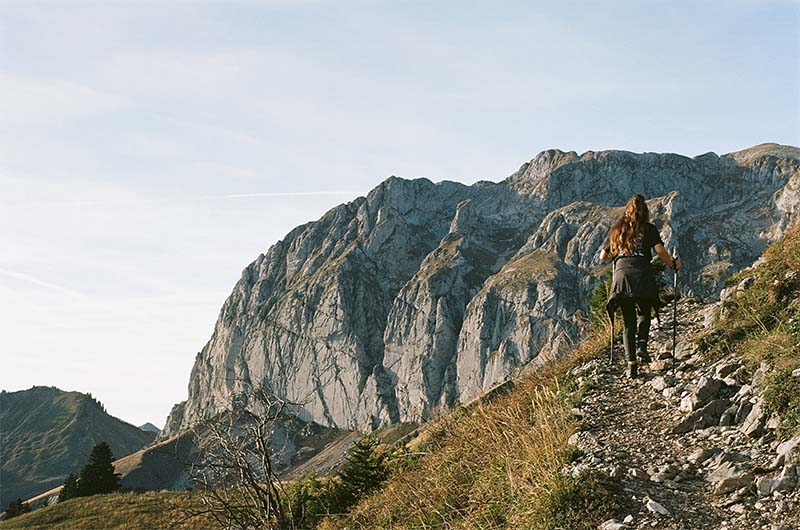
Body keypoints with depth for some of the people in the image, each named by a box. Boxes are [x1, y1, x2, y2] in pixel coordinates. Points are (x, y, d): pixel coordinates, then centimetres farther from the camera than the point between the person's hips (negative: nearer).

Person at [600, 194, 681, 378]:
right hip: (642, 276, -2)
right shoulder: (648, 229, 11)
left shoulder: (617, 230, 19)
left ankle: (631, 363, -3)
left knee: (628, 322, 7)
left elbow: (603, 256, 22)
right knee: (644, 314, 21)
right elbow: (660, 250, -2)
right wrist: (673, 265, 13)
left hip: (621, 276, 2)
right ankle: (641, 345, -3)